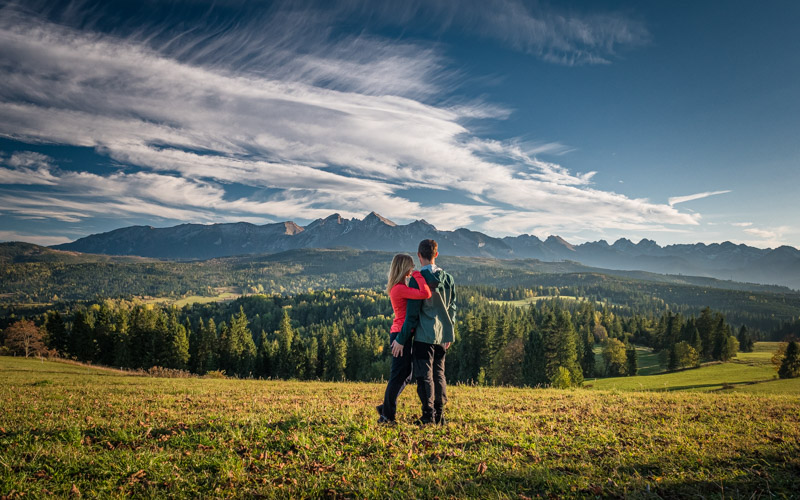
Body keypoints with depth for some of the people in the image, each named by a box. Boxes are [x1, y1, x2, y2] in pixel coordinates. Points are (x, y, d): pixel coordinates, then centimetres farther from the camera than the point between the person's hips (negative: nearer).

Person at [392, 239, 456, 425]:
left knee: (424, 376, 0)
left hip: (424, 335, -6)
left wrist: (401, 339, -7)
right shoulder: (448, 278, 7)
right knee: (439, 374, 13)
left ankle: (428, 416, 1)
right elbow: (452, 308, 13)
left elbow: (412, 313, -13)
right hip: (442, 336, 6)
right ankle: (439, 415, 16)